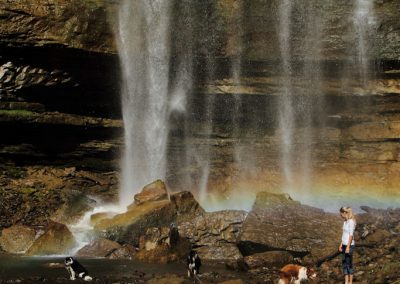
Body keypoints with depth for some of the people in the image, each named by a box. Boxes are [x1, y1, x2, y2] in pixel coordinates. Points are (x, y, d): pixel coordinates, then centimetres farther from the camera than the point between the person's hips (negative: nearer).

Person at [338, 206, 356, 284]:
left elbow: (351, 235, -18)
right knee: (344, 263, 9)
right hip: (344, 244, 9)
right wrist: (341, 244, 17)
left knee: (349, 263, -1)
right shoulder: (345, 221, 10)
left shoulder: (351, 222, -16)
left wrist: (348, 247, -20)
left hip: (349, 245, -9)